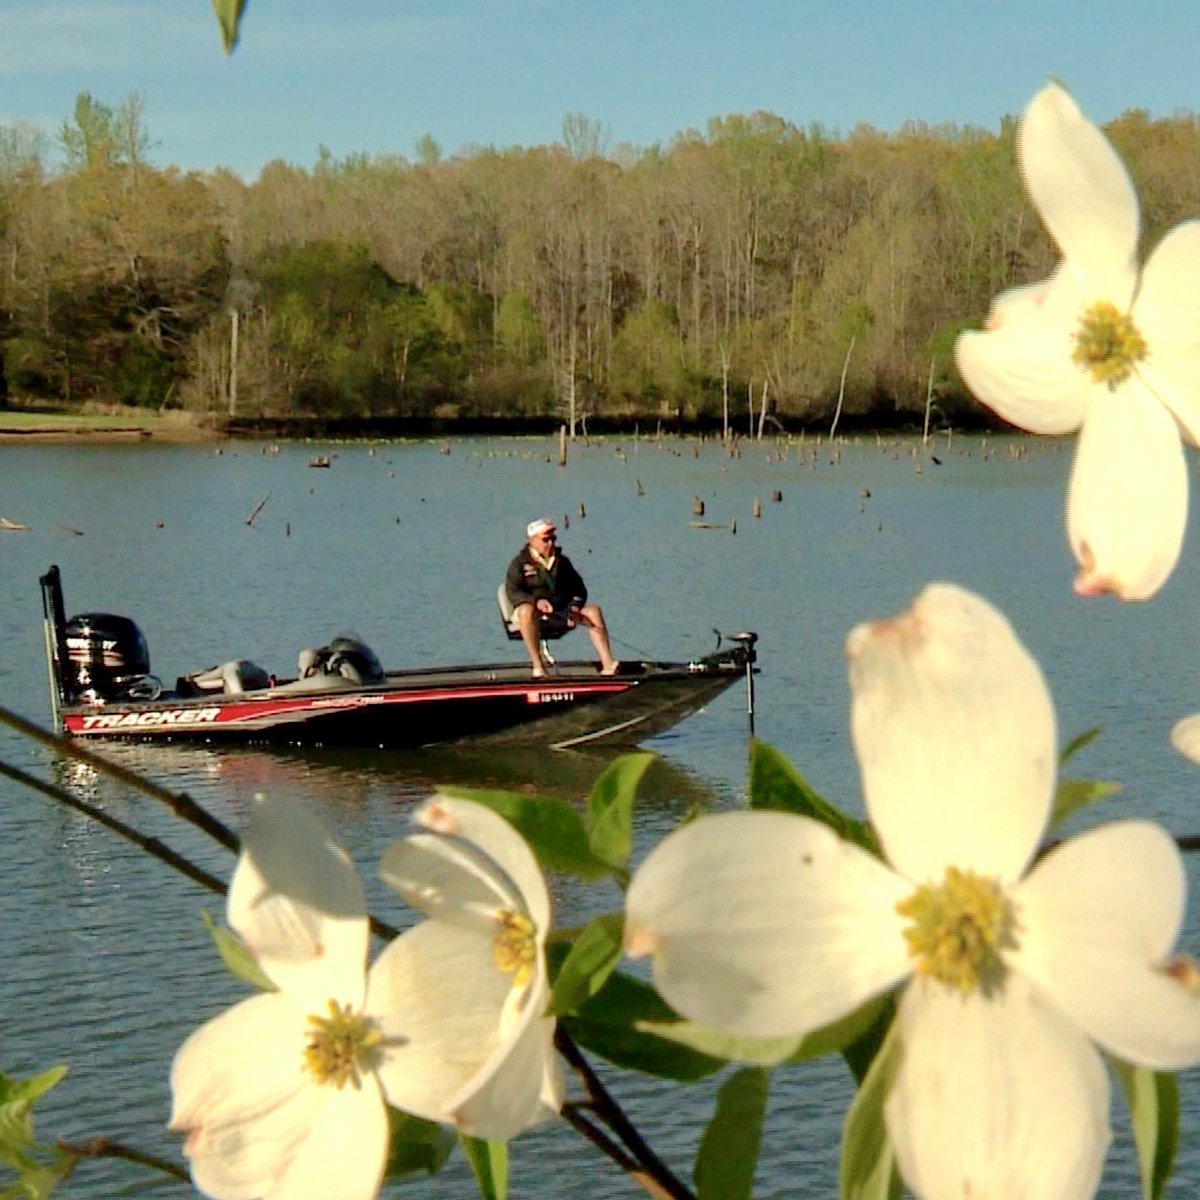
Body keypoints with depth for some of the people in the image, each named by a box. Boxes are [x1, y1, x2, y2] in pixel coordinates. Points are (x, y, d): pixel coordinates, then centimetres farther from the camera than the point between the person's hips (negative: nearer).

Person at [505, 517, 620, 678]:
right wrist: (536, 601, -30)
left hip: (561, 613, 5)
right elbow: (513, 592, -12)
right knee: (526, 610, -40)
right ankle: (538, 666, -40)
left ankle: (607, 665, -24)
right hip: (534, 612, -5)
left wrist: (575, 607, -5)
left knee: (593, 611, -17)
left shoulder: (562, 561, 17)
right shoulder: (520, 563, 2)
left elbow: (578, 588, 17)